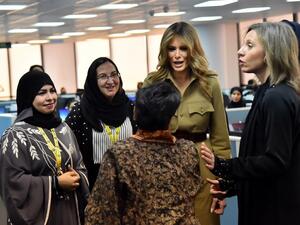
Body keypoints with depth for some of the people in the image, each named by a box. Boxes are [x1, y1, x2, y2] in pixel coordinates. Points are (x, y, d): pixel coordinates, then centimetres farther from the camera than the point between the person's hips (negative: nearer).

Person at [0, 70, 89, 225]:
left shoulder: (63, 129, 10)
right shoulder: (15, 136, -10)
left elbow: (79, 166, 14)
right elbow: (13, 181, -17)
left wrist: (78, 178, -9)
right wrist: (56, 183, -19)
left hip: (68, 210, 6)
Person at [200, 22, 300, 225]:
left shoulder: (277, 98, -20)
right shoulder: (270, 93, 12)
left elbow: (275, 161, -23)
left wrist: (222, 166, -23)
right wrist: (230, 184, 16)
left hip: (277, 209, -9)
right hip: (269, 203, 9)